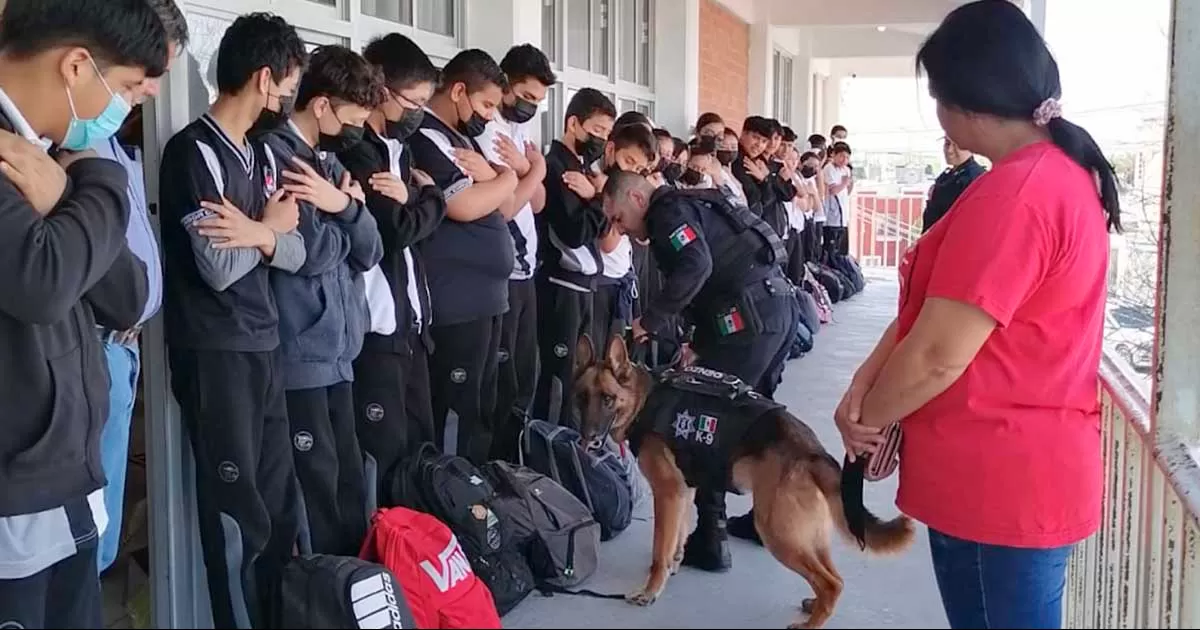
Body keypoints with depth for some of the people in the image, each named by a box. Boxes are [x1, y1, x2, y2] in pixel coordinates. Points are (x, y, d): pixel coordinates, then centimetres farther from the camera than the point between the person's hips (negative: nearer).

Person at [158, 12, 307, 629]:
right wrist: (271, 224, -2)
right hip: (215, 353, -8)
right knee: (239, 511, 2)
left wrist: (260, 235, -15)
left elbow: (295, 253, 7)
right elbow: (218, 267, -19)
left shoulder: (259, 152, 13)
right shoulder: (193, 151, -13)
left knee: (279, 503, 13)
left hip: (263, 346, 8)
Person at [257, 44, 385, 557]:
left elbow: (370, 252, 9)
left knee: (350, 479, 14)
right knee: (319, 484, -1)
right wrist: (345, 222, -1)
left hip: (339, 349, 8)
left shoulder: (331, 160, 15)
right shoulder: (274, 156, -11)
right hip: (301, 352, -8)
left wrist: (346, 207, -9)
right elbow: (312, 252, -20)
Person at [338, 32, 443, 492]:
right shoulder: (353, 152, -13)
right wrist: (428, 197, 1)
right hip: (375, 324, -9)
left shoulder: (396, 147, 17)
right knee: (384, 453, -4)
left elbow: (419, 220, 11)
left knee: (420, 444, 14)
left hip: (409, 319, 9)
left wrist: (415, 196, -11)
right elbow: (398, 229, -19)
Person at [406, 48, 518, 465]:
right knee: (455, 409, -3)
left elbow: (506, 209, 16)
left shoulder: (463, 138, 18)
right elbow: (465, 207, -22)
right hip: (456, 302, -10)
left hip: (485, 295, 10)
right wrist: (506, 177, -3)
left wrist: (486, 173, -4)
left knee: (481, 408, 15)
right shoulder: (426, 138, -11)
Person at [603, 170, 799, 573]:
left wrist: (652, 320, -16)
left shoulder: (668, 211, -4)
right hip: (778, 305, 10)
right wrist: (700, 345, 19)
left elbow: (696, 266, -22)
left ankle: (710, 539, 1)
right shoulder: (689, 206, 25)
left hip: (750, 315, -10)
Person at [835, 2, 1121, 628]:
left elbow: (938, 354, -24)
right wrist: (865, 380, 0)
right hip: (1025, 472, 10)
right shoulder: (1062, 170, 10)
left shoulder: (1014, 192, -24)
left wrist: (868, 416, -6)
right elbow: (938, 306, 9)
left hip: (996, 483, -10)